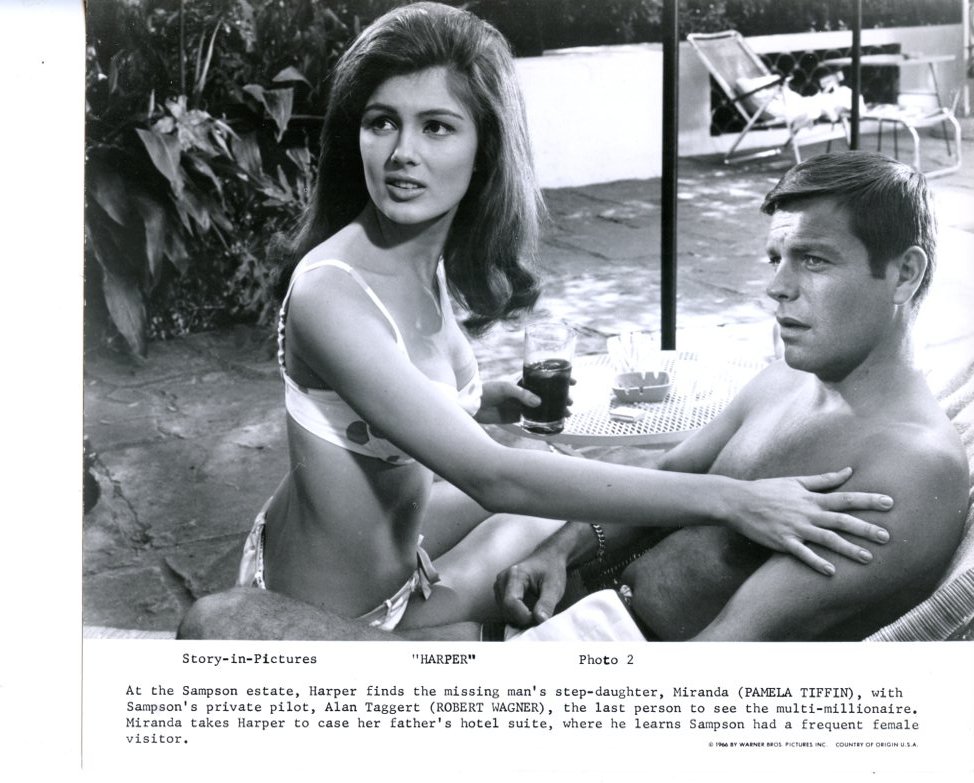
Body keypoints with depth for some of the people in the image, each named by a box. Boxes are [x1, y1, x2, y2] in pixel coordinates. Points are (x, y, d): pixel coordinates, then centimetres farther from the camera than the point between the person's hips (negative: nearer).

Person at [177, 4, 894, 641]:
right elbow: (492, 476, -37)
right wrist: (729, 499, -39)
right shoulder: (330, 294, -32)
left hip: (395, 546, 8)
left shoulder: (431, 258, -6)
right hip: (327, 620, -8)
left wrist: (499, 401, -5)